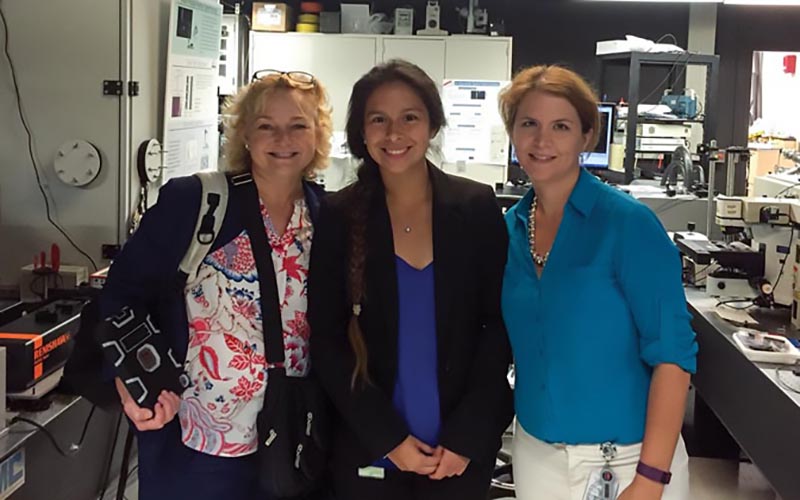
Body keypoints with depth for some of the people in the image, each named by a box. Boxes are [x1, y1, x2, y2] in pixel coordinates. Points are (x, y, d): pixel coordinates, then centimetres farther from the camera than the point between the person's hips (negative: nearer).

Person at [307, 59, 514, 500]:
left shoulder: (477, 206, -4)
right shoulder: (339, 215, -5)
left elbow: (500, 324, -3)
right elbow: (326, 340, -4)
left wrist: (466, 436, -8)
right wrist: (388, 437, -9)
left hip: (464, 448, 0)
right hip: (367, 448, 0)